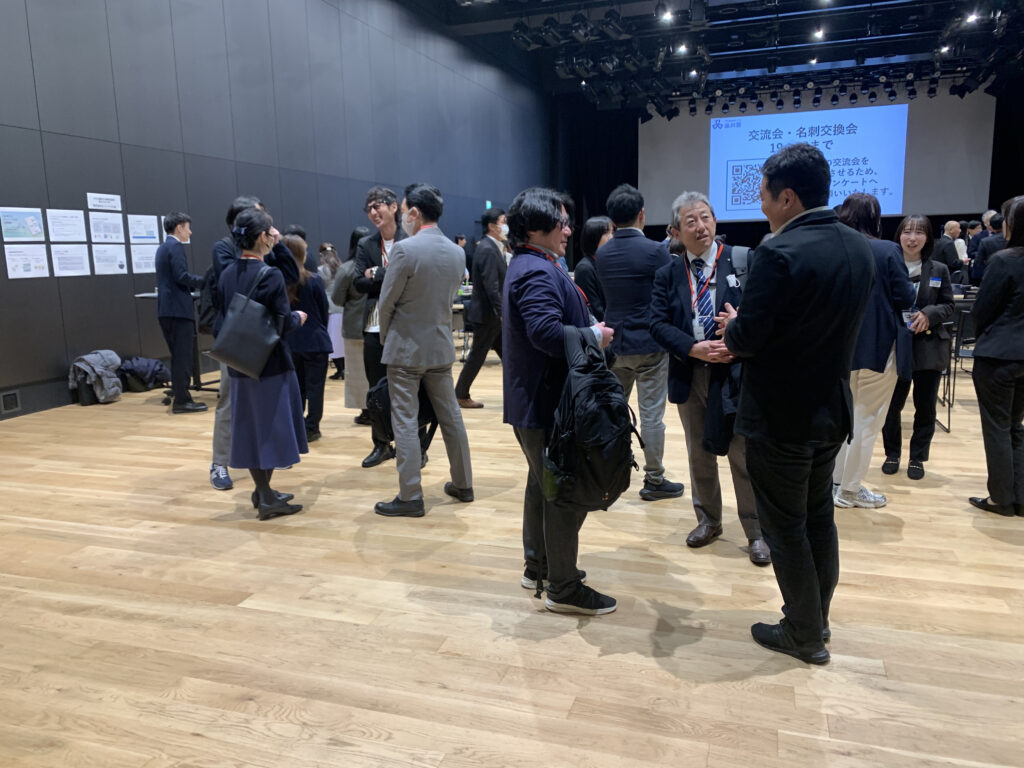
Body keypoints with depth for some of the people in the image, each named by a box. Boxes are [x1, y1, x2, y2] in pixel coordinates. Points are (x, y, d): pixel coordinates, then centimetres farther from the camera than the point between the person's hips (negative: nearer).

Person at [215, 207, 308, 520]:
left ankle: (262, 490, 26)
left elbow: (223, 317, 9)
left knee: (250, 425, 14)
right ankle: (267, 499, 10)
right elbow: (283, 325, -19)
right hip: (269, 364, -7)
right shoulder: (270, 275, -19)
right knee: (270, 426, 3)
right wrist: (298, 317, 1)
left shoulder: (226, 275, 3)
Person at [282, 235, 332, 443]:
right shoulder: (314, 281, -13)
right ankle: (311, 429, 7)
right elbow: (324, 311, -2)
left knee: (296, 385, 16)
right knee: (314, 386, 4)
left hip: (289, 341, 4)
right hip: (314, 340, -4)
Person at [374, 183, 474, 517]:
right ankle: (463, 483, 26)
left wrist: (386, 338, 6)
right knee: (450, 416, 15)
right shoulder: (457, 252, 3)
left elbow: (386, 303, -11)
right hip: (441, 346, 6)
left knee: (406, 422, 1)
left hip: (406, 349, -6)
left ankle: (410, 497, 6)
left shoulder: (405, 249, -17)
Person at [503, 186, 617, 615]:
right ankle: (563, 588, 11)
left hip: (534, 400, 12)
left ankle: (537, 567, 35)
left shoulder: (529, 266, 15)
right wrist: (595, 337, -18)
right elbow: (546, 332, -32)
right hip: (547, 402, -12)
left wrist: (589, 329, 7)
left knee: (543, 484, 21)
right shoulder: (538, 273, -20)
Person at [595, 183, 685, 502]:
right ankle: (654, 481, 11)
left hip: (614, 343, 5)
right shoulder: (655, 251, -14)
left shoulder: (601, 254, 3)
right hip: (649, 344, -5)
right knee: (651, 414, 2)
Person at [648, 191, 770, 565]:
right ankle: (708, 520, 34)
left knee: (745, 456, 3)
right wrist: (695, 348, -17)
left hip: (735, 375, -3)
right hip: (690, 376, 3)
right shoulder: (667, 275, 4)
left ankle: (756, 532, 19)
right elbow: (659, 324, -3)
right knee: (699, 454, 16)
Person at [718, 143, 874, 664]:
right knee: (819, 516, 20)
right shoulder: (858, 247, 3)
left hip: (781, 415, -8)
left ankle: (805, 636, 22)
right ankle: (816, 618, 36)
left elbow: (747, 339, -22)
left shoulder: (779, 254, -23)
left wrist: (732, 326, 2)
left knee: (786, 527, 8)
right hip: (832, 408, 8)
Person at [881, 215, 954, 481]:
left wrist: (929, 314, -14)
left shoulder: (939, 270, 2)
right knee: (891, 405, 6)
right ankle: (892, 454, 26)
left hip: (929, 348, 2)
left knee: (925, 406, 9)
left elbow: (948, 306, 5)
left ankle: (917, 458, 23)